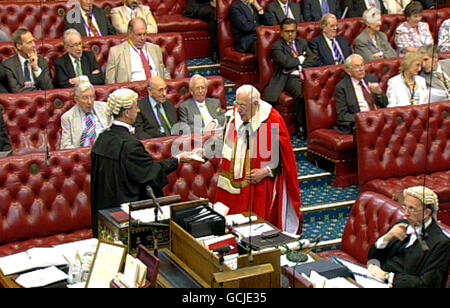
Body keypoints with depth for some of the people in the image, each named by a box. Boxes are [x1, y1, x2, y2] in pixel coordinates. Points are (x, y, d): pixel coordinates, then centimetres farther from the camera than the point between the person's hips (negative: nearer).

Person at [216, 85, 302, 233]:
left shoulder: (272, 120, -14)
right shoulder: (235, 115, 0)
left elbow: (285, 154, -8)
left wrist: (266, 171, -15)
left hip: (262, 184, -4)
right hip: (236, 181, 4)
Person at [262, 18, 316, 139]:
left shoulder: (302, 43, 23)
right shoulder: (277, 46, 7)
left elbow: (312, 60, 11)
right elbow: (285, 62, -9)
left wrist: (297, 64, -4)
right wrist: (300, 59, 4)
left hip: (305, 75, 3)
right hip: (290, 78, -3)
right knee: (301, 93, -33)